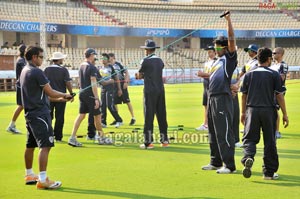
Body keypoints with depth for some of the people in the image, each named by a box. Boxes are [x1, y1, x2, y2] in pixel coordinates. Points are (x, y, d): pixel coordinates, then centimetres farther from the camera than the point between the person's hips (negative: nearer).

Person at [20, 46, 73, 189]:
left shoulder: (24, 71, 14)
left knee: (30, 145, 17)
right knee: (45, 146, -12)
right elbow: (50, 93, -13)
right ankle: (42, 180, -15)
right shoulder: (36, 72, -15)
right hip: (40, 114, -10)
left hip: (30, 113, 10)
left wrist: (60, 98, 18)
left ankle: (29, 175, 27)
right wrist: (64, 95, 5)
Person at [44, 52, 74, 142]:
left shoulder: (47, 70, 1)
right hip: (61, 97, -3)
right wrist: (71, 94, 1)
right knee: (59, 118, 4)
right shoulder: (63, 70, -7)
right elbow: (68, 83, -10)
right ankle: (58, 137, 5)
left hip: (49, 96, 3)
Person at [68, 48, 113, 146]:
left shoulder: (81, 66, 11)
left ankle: (72, 138, 0)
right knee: (97, 115, 4)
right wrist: (96, 98, -20)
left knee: (81, 115, 8)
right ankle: (101, 138, 14)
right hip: (90, 94, -8)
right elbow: (93, 84, -19)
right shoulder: (92, 68, -14)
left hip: (82, 93, 8)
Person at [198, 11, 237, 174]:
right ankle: (216, 162, 25)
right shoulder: (218, 61, 19)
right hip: (212, 98, 9)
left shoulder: (230, 57, -4)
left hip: (223, 98, -9)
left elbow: (231, 39, -15)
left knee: (224, 132, -10)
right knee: (213, 132, 15)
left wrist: (228, 20, -16)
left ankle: (230, 165, -7)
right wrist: (205, 75, 30)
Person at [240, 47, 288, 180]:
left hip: (252, 110, 2)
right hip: (269, 110, -1)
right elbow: (280, 95, -3)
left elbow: (244, 95, 9)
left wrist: (243, 113, 19)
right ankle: (269, 172, 12)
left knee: (249, 138, 6)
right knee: (270, 141, 7)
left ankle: (248, 157, -24)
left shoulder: (249, 74, 7)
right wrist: (285, 114, 3)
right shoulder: (274, 74, -1)